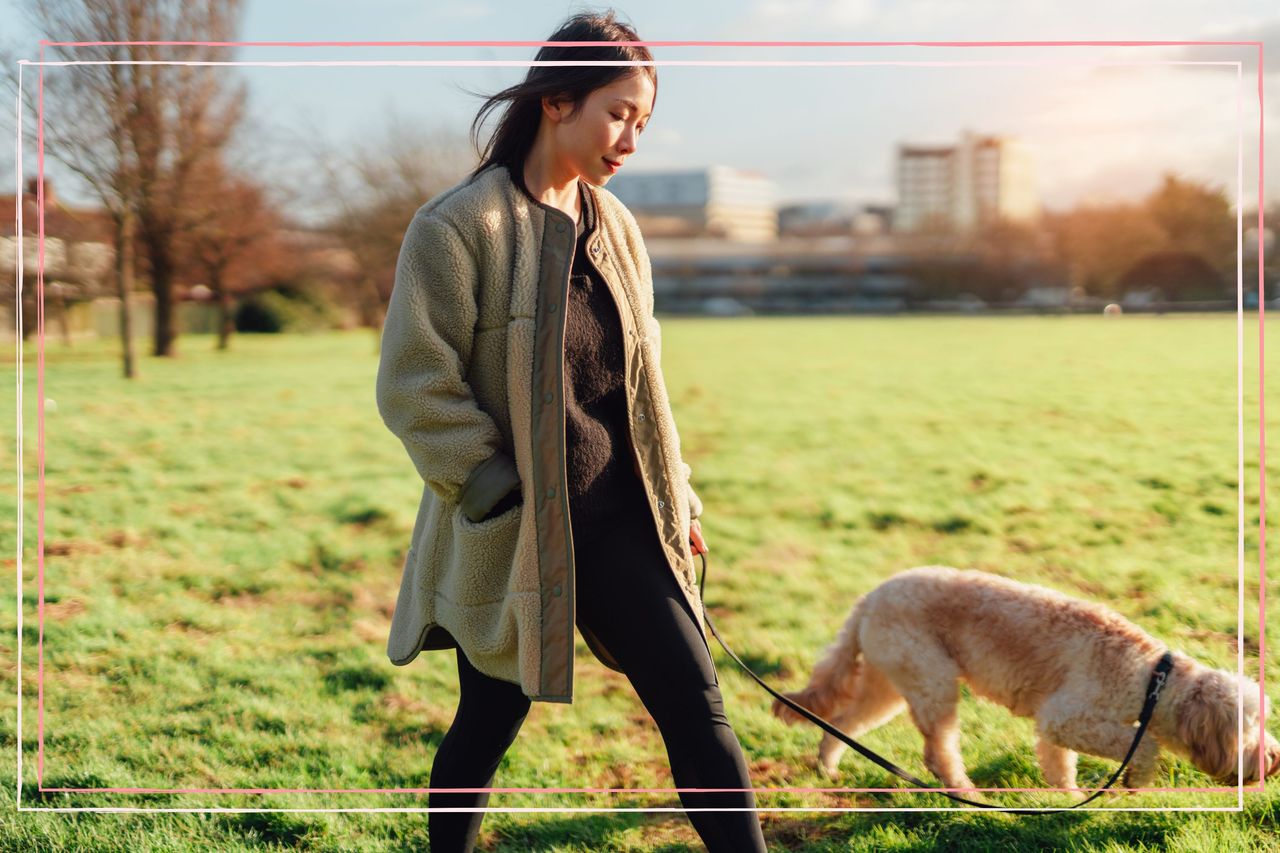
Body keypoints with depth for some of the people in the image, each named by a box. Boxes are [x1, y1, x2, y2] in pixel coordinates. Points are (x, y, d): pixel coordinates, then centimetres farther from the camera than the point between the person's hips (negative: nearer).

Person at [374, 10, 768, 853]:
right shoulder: (457, 228, -13)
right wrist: (506, 497, -15)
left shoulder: (614, 225, 7)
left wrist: (678, 498, 12)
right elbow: (415, 389, -14)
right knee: (487, 728, 10)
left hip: (617, 521, 5)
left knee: (697, 705, 1)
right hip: (511, 534, -5)